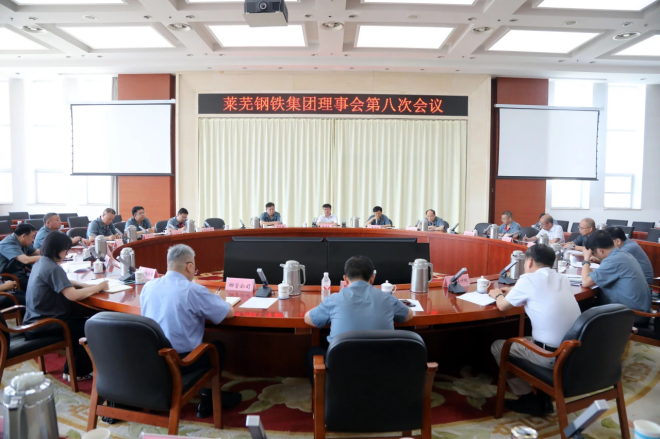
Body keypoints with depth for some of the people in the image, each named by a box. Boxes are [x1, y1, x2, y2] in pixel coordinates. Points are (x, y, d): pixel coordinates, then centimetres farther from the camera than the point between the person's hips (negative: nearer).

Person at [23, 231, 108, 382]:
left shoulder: (40, 263, 8)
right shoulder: (53, 268, -23)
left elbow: (63, 283, 21)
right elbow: (73, 295, -31)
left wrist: (85, 285, 4)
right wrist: (98, 287, -17)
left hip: (35, 322, 10)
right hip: (43, 326, -10)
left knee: (80, 323, 22)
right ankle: (79, 372, 14)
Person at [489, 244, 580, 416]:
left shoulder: (529, 279, -9)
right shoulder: (563, 279, 11)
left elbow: (503, 306, 4)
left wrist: (498, 294, 24)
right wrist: (514, 292, 33)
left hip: (552, 356, -7)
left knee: (498, 346, 14)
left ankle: (529, 399, 16)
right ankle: (544, 397, 25)